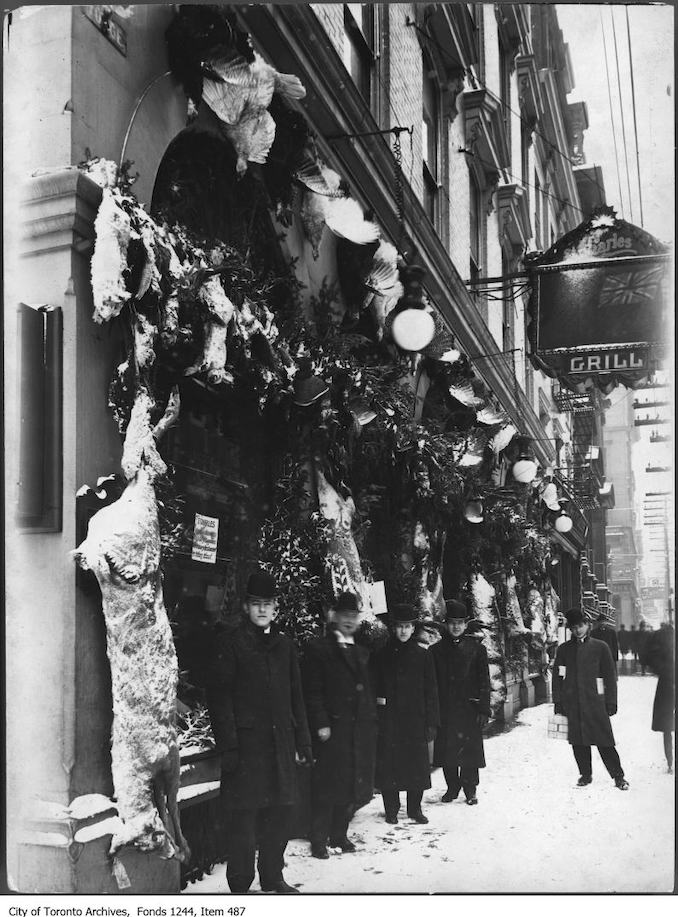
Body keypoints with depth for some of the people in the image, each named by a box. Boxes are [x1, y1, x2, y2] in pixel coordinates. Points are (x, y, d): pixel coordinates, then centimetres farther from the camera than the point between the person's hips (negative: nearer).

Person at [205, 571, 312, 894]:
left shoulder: (283, 645, 15)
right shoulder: (231, 643, -2)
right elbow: (219, 695, -7)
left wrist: (302, 742, 12)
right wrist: (228, 746, -14)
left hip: (281, 743, 5)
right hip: (246, 742, -5)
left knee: (279, 813, 11)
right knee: (244, 815, -2)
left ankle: (273, 877, 25)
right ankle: (240, 885, 10)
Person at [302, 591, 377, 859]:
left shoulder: (361, 653, 18)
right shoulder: (318, 649, -3)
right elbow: (312, 691, -9)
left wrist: (372, 721, 11)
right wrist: (321, 723, -15)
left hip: (360, 730, 6)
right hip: (332, 729, -6)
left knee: (353, 786, 9)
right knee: (327, 787, -2)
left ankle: (339, 834, 22)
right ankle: (319, 840, 7)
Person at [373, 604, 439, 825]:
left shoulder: (422, 656, 4)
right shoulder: (382, 655, 5)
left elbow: (431, 691, 4)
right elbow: (374, 688, 6)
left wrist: (431, 723, 0)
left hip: (416, 719, 0)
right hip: (388, 720, 0)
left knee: (417, 764, 3)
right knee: (389, 764, 2)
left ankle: (415, 808, 18)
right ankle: (391, 809, 15)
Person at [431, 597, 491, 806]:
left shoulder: (476, 648, 3)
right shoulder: (437, 650, 7)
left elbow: (484, 681, 1)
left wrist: (484, 710, -5)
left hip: (469, 708, -2)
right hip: (445, 709, 2)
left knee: (470, 749, -1)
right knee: (447, 750, 5)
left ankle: (470, 789, 14)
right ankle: (452, 787, 22)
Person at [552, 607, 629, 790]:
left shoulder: (600, 647, 4)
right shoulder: (563, 649, 10)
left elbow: (610, 676, 5)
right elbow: (557, 676, 11)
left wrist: (611, 702, 0)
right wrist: (558, 702, 5)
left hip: (595, 701, -2)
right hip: (571, 703, 2)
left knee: (604, 740, -5)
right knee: (578, 741, 5)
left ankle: (618, 776, 6)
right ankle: (585, 774, 19)